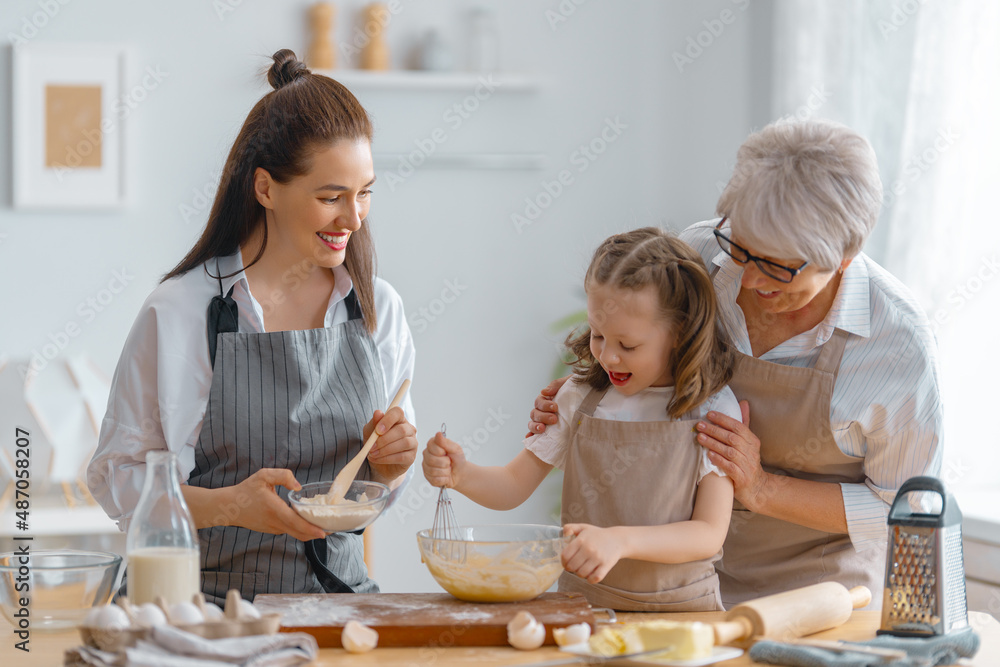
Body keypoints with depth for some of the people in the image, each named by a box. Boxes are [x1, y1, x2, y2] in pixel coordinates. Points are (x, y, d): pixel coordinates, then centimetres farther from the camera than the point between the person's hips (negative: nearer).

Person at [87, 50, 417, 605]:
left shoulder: (379, 308, 8)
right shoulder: (179, 313, -6)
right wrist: (230, 505, -19)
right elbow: (117, 476, -4)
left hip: (342, 592, 4)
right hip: (217, 597, -3)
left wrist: (389, 464, -4)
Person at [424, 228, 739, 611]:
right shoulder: (580, 398, 8)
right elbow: (513, 485, 13)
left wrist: (621, 540, -22)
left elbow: (709, 533, -7)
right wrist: (461, 475, -9)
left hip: (681, 610, -2)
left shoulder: (713, 411, -2)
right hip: (583, 606, 2)